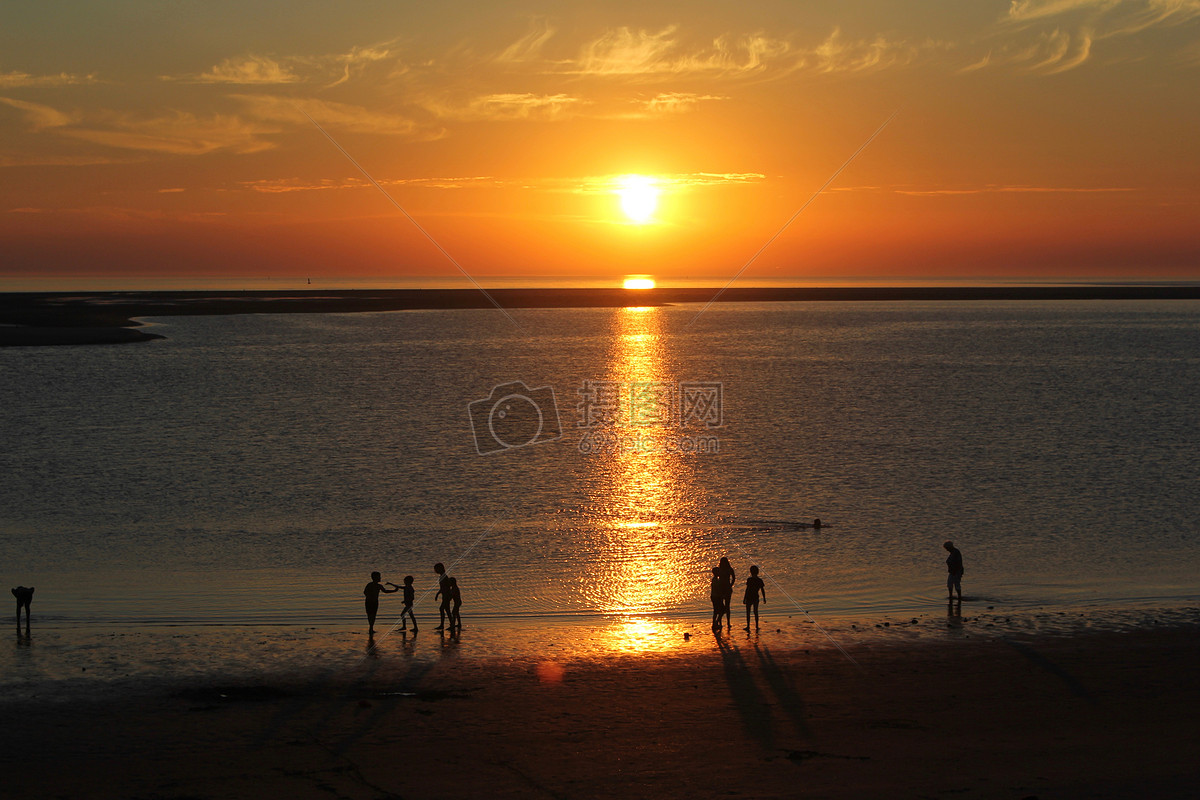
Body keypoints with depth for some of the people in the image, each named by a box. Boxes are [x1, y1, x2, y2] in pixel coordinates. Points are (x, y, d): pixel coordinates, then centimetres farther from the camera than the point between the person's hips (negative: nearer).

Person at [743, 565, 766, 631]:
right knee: (756, 612, 14)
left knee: (748, 613, 5)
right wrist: (764, 598, 12)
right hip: (756, 598, 4)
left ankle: (748, 626, 3)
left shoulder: (749, 579, -14)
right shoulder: (760, 580, -1)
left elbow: (747, 589, -14)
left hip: (749, 598, -4)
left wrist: (744, 598, -8)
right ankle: (756, 626, 15)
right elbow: (762, 590, 2)